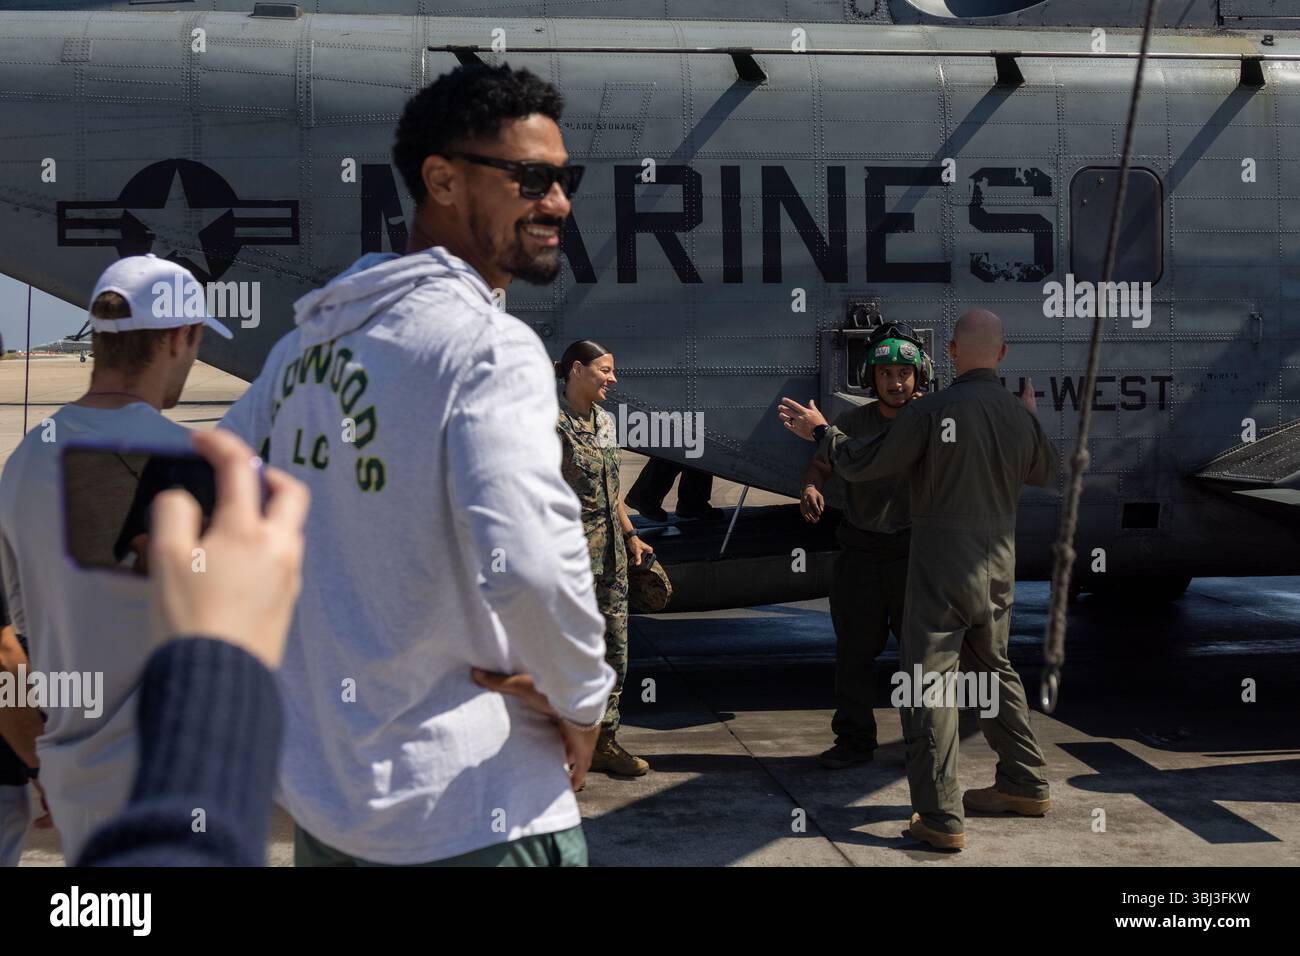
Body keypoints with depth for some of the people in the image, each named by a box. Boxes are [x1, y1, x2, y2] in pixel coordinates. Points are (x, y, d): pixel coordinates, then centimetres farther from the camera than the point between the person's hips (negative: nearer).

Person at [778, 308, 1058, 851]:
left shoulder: (932, 411, -16)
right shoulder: (1021, 417, 1)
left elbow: (862, 464, -9)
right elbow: (1046, 472, 22)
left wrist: (820, 431, 7)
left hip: (942, 564, -6)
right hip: (998, 563, 6)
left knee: (928, 680, -2)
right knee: (993, 668, 24)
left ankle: (940, 817, -5)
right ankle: (1025, 785, 33)